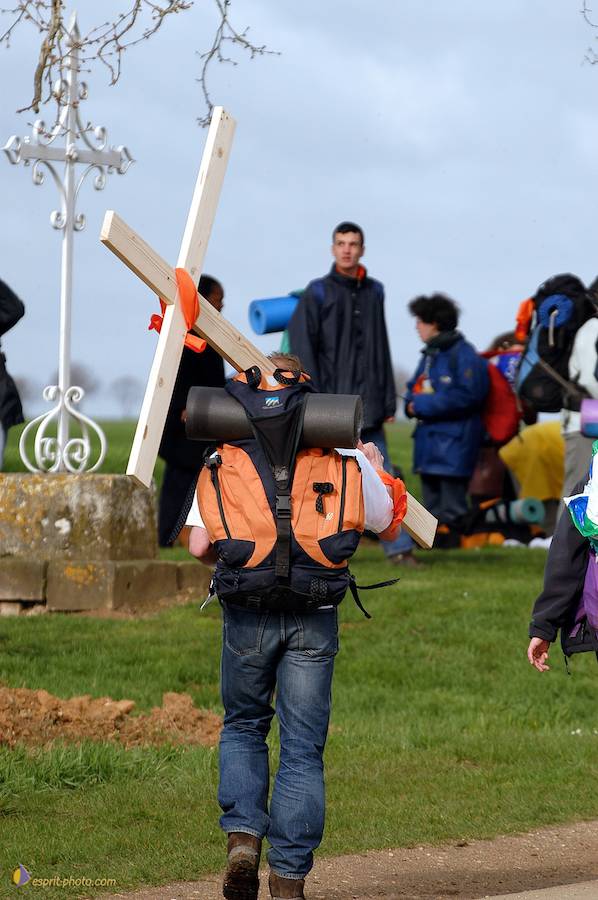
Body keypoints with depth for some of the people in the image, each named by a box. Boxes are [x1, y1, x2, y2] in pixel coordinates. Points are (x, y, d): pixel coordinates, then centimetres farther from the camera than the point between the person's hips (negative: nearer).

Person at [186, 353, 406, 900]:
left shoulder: (222, 463, 8)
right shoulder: (345, 460, 9)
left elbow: (199, 545, -2)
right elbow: (386, 522, 22)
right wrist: (375, 466, 40)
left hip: (247, 615, 0)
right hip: (315, 616, 0)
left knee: (243, 728, 20)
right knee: (303, 747, 5)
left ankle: (243, 837, 0)